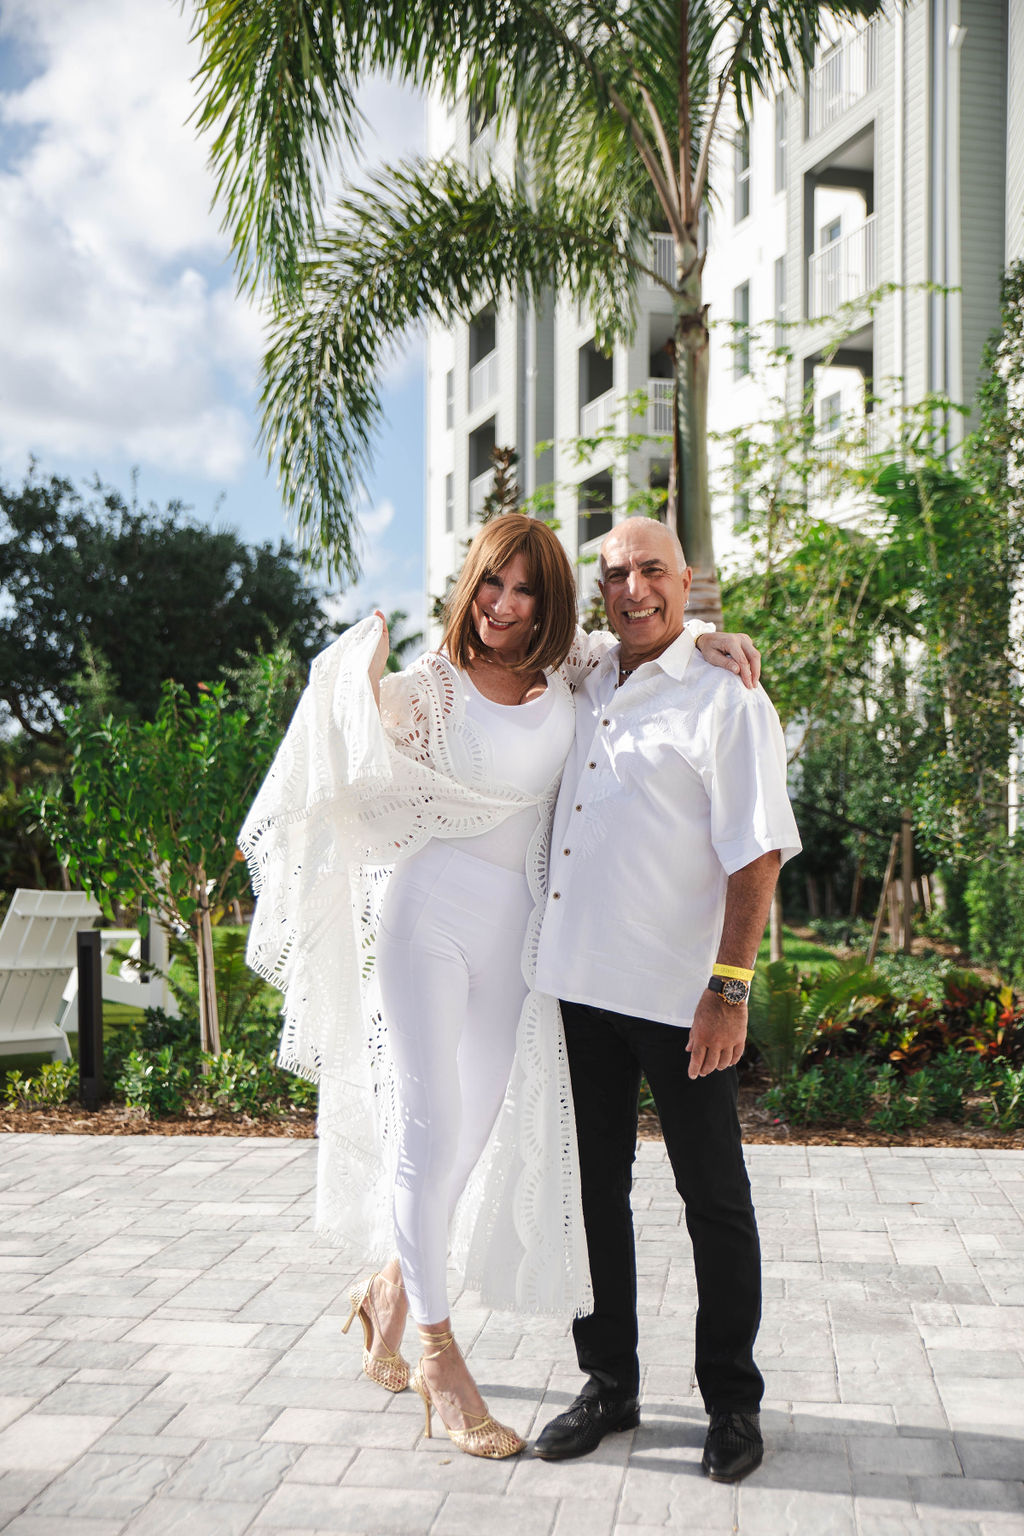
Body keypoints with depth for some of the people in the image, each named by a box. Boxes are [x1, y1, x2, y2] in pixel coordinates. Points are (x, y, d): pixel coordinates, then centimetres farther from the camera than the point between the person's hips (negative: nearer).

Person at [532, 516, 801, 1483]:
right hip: (579, 979, 6)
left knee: (714, 1198, 6)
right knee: (595, 1185, 14)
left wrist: (730, 986, -17)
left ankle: (732, 1401, 21)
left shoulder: (725, 697, -7)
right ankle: (609, 1383, 29)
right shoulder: (580, 688, 12)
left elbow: (758, 852, -12)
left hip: (676, 994, -6)